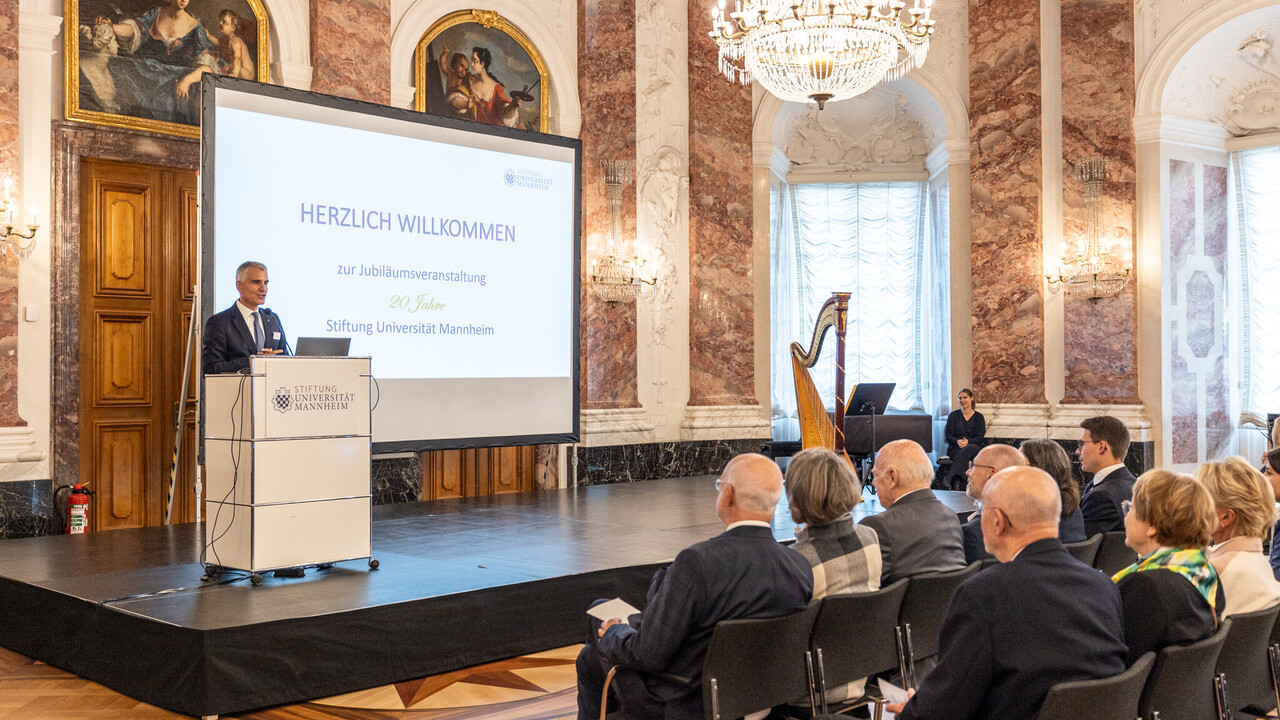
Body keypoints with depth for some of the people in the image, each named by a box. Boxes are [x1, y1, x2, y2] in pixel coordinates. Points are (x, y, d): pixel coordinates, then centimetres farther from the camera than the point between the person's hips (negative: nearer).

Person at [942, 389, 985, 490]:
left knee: (967, 450, -39)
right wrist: (957, 441, -18)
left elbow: (980, 437, 2)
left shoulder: (979, 417, 12)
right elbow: (948, 436, 6)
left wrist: (968, 441, -20)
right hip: (955, 448, 0)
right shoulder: (953, 415, 12)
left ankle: (951, 477, -51)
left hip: (974, 447, 0)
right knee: (964, 458, -37)